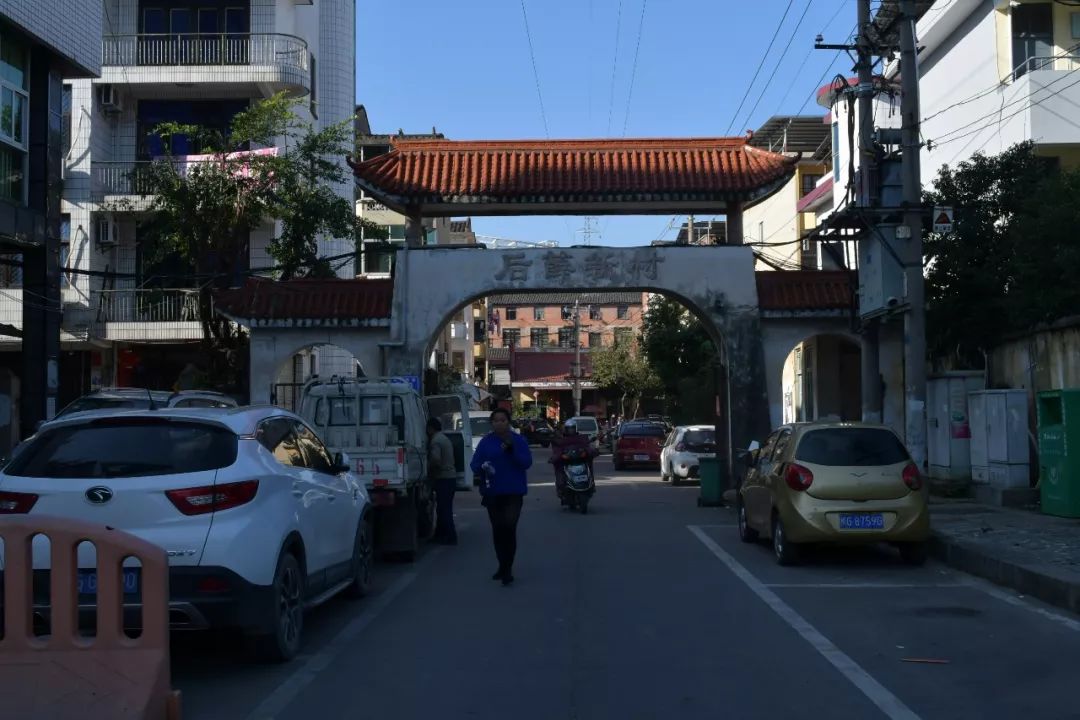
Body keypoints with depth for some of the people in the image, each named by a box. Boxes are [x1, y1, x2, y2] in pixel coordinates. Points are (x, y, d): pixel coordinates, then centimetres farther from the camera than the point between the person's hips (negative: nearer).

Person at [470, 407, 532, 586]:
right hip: (492, 492, 3)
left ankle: (507, 569, -14)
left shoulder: (518, 440, 0)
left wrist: (512, 449, -21)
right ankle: (503, 566, 25)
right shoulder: (486, 442, 3)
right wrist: (483, 467, -22)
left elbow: (527, 463, -9)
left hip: (513, 492, -3)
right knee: (497, 529, 10)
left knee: (509, 526, -17)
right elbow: (474, 464, 0)